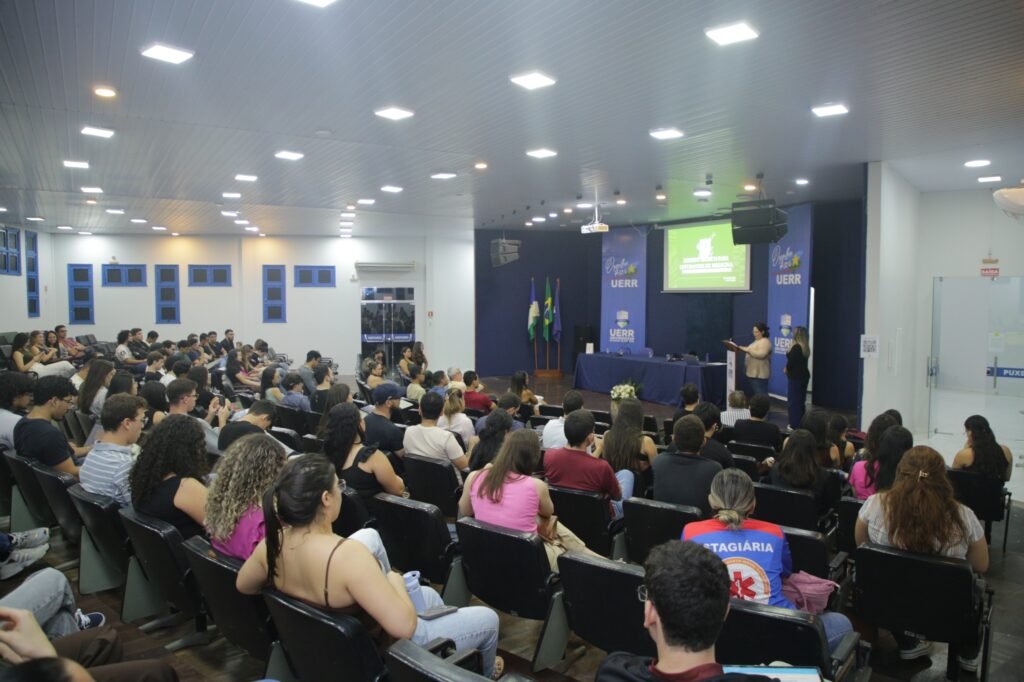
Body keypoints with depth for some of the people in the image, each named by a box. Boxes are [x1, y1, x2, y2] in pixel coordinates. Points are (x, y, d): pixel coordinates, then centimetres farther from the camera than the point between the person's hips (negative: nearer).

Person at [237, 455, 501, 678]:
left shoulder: (271, 543, -15)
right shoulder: (347, 554, -38)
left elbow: (243, 586, 6)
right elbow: (404, 626, -38)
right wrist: (396, 583, -20)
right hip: (376, 654, -7)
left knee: (429, 594, 27)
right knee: (487, 617, 13)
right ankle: (482, 673, 42)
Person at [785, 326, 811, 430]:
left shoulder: (796, 347, -20)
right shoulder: (805, 347, 8)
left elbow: (790, 361, -19)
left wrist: (786, 369, 1)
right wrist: (788, 368, 6)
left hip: (796, 376, -9)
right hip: (804, 375, 9)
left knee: (793, 400, -1)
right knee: (801, 400, 14)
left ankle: (795, 424, 2)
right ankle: (800, 423, 21)